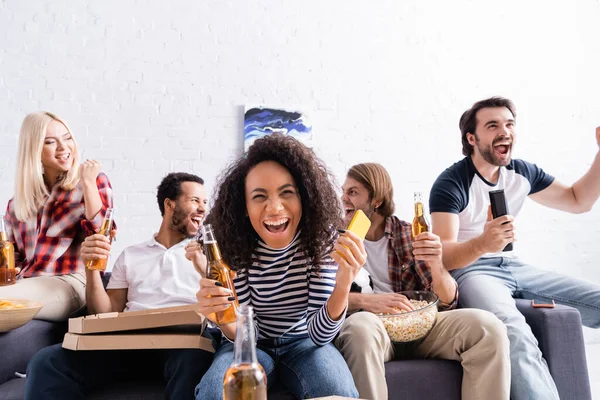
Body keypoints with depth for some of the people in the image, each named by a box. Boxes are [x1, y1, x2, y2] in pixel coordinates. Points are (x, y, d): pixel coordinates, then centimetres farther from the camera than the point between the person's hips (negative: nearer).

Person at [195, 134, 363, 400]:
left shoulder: (322, 239, -19)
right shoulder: (234, 247, -17)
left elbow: (318, 335, -21)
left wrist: (342, 288, -41)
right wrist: (223, 316, -37)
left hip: (303, 343, 0)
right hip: (252, 344, 0)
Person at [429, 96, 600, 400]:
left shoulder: (523, 173, 8)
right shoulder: (450, 183, -13)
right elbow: (444, 256, -20)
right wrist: (481, 244, -42)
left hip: (514, 267, 7)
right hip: (470, 271, -7)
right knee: (516, 334, -39)